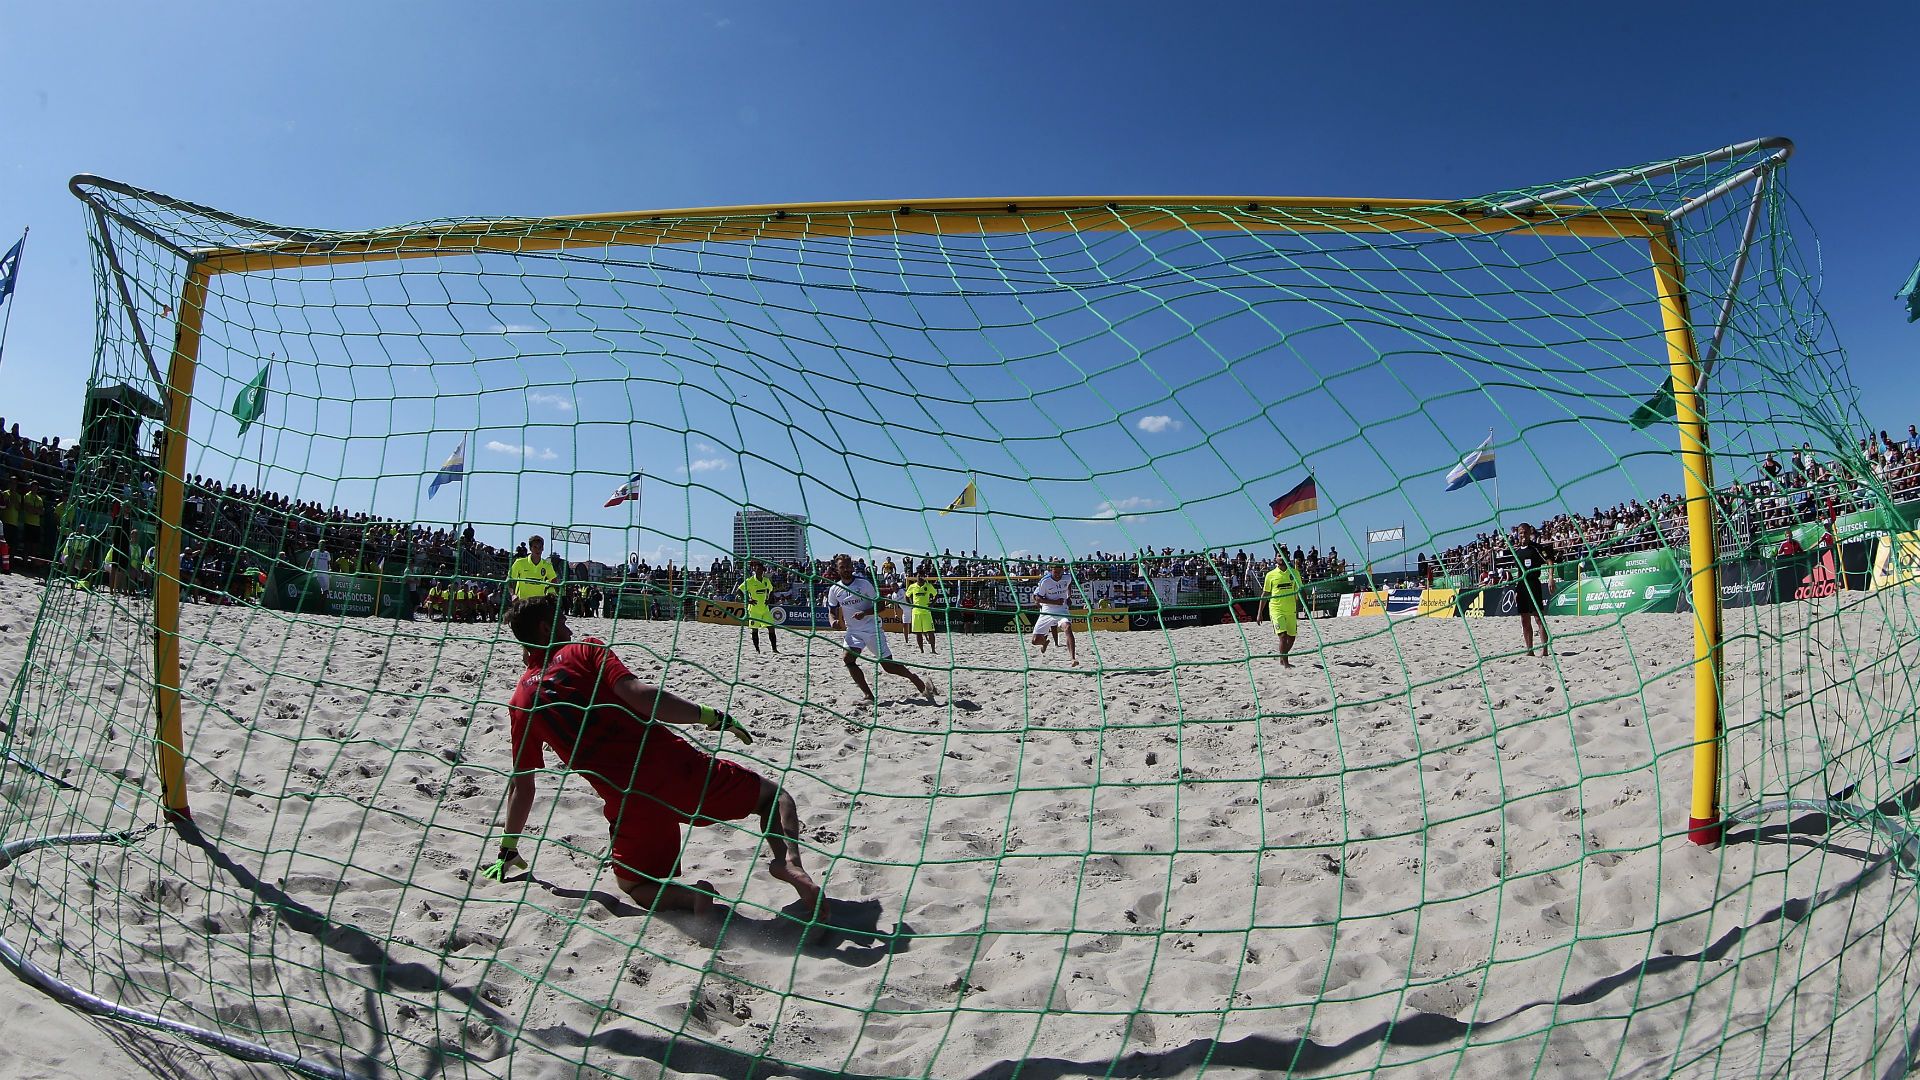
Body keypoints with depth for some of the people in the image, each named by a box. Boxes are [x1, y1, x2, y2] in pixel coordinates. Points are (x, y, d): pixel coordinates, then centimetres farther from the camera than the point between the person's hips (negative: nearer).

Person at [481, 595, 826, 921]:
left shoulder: (520, 701, 15)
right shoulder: (585, 650, 7)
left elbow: (521, 785, 20)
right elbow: (639, 695, -9)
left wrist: (508, 851, 33)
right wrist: (711, 716, -5)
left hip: (629, 802, 2)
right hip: (674, 766, -1)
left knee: (633, 884, 27)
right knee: (774, 795, 16)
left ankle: (691, 898, -7)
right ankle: (788, 861, -17)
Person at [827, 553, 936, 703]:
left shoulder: (864, 584, -8)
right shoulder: (834, 590, 2)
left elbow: (879, 605, -5)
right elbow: (832, 612, 14)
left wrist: (864, 613, -22)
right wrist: (834, 622, -8)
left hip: (872, 629, -3)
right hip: (852, 631, 4)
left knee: (888, 665, -5)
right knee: (847, 658, -20)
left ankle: (921, 684, 8)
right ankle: (869, 696, -12)